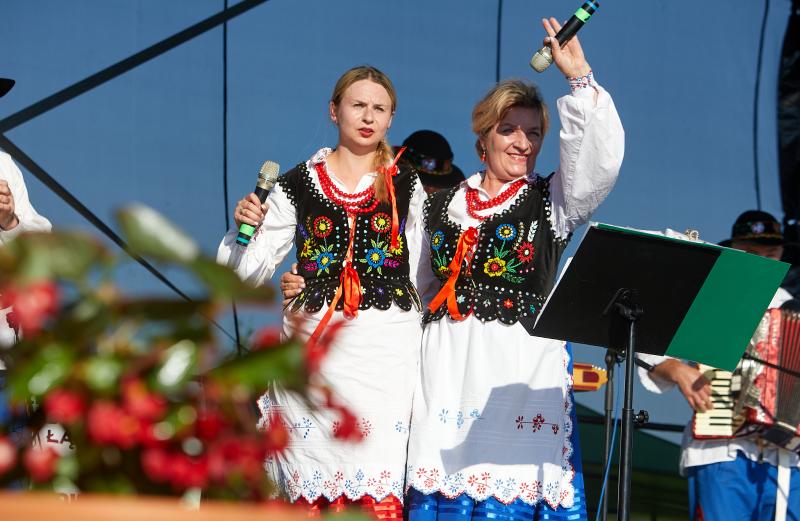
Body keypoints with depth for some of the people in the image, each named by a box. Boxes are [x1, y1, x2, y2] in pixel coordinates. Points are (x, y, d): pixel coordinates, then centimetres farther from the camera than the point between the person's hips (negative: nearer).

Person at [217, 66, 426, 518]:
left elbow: (422, 275, 14)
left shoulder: (406, 186, 10)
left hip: (387, 348, 0)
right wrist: (244, 227, -9)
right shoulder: (297, 185, 7)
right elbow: (248, 273, 9)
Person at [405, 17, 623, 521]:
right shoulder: (442, 205, 16)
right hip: (447, 366, 3)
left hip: (522, 367, -3)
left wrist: (580, 78, -13)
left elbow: (601, 158, -11)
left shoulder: (552, 200, 7)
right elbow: (416, 284, 22)